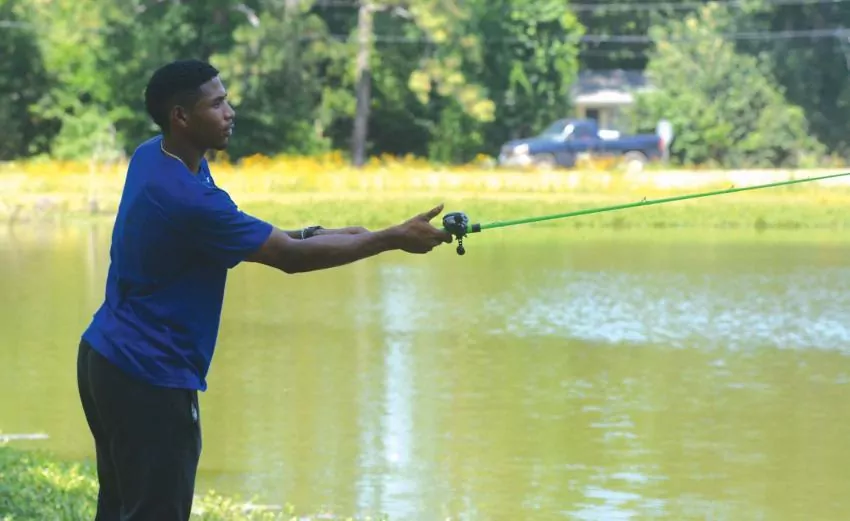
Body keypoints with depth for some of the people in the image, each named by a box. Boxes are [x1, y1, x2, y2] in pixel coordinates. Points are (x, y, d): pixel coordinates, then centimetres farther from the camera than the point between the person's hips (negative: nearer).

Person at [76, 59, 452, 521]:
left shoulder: (153, 155, 4)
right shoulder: (188, 200, -25)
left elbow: (236, 235, 15)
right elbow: (290, 258, -18)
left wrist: (310, 235, 2)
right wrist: (395, 238, -13)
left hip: (105, 358, 10)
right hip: (150, 379, -10)